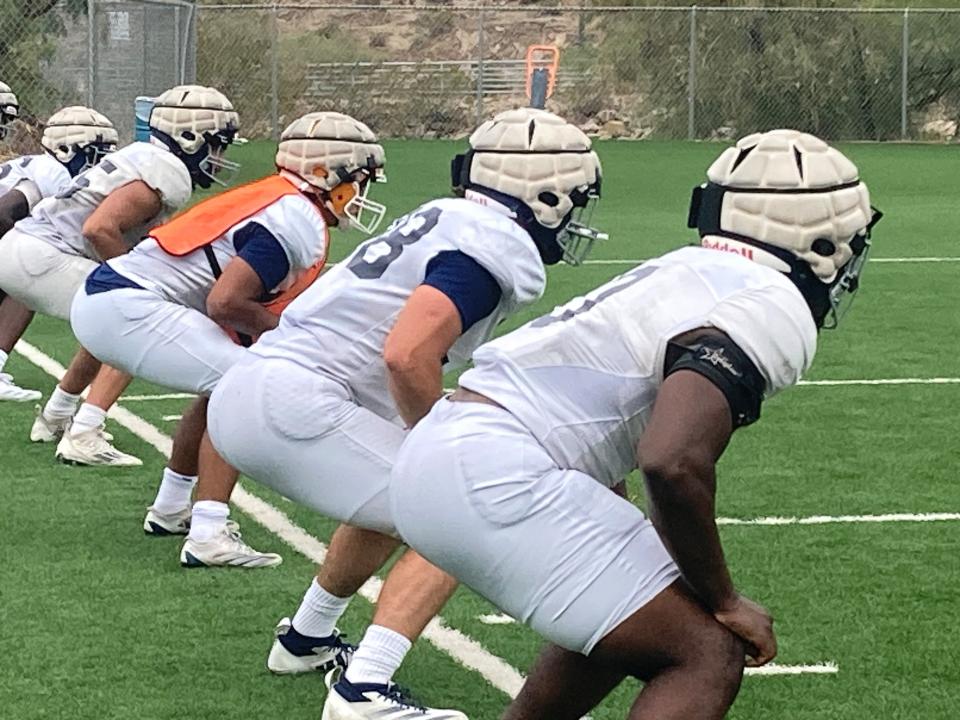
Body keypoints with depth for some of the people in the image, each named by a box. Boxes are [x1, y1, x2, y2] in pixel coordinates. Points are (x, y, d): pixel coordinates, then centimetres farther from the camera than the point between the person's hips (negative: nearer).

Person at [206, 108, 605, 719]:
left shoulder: (445, 218, 18)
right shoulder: (498, 249, -11)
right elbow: (407, 357, -22)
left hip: (241, 393, 10)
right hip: (296, 405, -10)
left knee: (392, 505, 31)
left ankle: (306, 640, 44)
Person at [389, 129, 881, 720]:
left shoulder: (691, 273, 21)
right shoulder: (774, 310, -7)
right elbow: (673, 463, -23)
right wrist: (724, 600, -8)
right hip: (499, 476, -10)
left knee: (624, 622, 28)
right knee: (709, 655, -7)